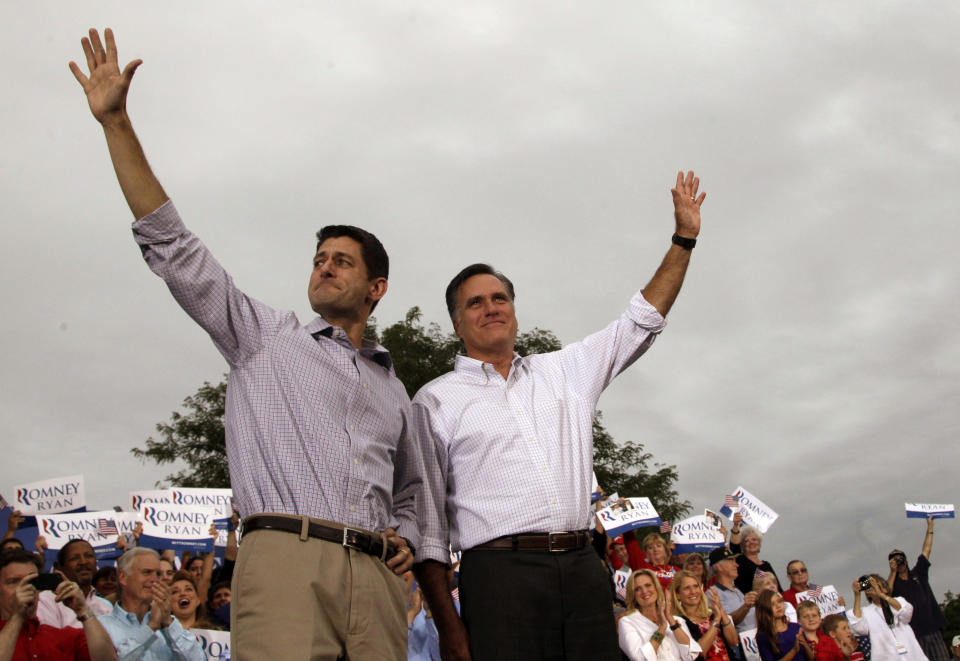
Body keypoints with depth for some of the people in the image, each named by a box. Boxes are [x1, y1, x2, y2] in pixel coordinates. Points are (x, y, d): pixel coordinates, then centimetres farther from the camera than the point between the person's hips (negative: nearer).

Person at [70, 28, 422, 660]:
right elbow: (172, 246, 10)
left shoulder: (393, 390, 27)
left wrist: (404, 539, 11)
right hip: (285, 560, -4)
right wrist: (116, 121, 6)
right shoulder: (266, 336, 17)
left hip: (375, 577, 4)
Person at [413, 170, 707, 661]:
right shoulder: (436, 401, 7)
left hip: (582, 568, 4)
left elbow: (640, 323, 22)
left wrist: (683, 238, 17)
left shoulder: (564, 371, 19)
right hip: (500, 571, -3)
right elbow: (427, 521, 3)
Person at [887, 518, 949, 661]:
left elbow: (926, 550, 19)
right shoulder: (893, 582, 7)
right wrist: (893, 572, -13)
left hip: (933, 628, 3)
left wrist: (930, 526, 20)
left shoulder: (918, 573, 17)